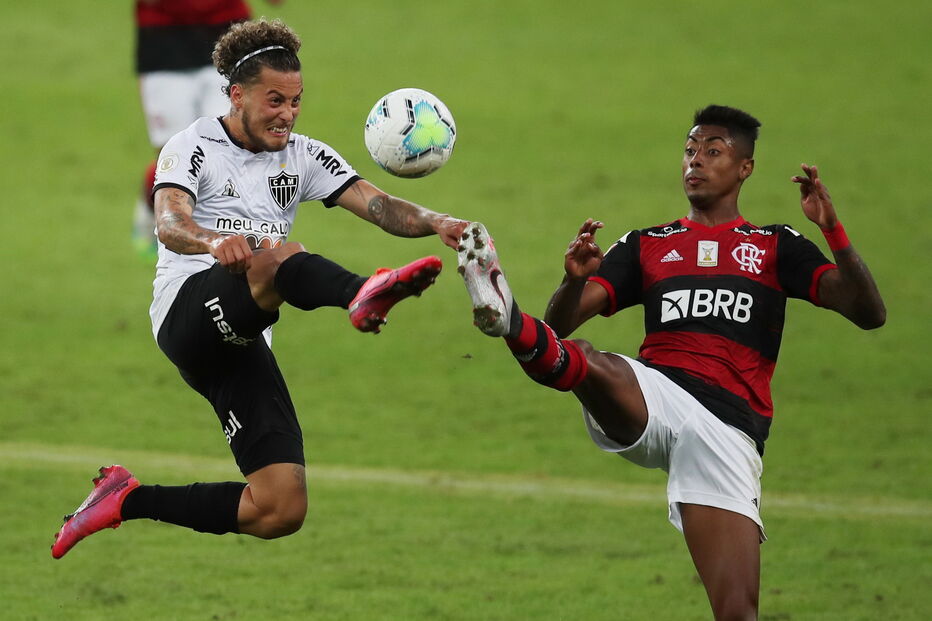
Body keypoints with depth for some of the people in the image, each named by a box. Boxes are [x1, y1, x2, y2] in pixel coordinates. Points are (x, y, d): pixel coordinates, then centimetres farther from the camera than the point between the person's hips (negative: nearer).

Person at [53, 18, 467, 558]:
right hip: (189, 309, -6)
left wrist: (435, 222, -20)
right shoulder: (195, 147, 0)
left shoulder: (304, 157, 15)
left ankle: (130, 501, 9)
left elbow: (377, 205, 1)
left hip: (241, 344, 6)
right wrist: (212, 242, -43)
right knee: (279, 258, -37)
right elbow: (169, 223, -20)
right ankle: (362, 294, -70)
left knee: (283, 510, -5)